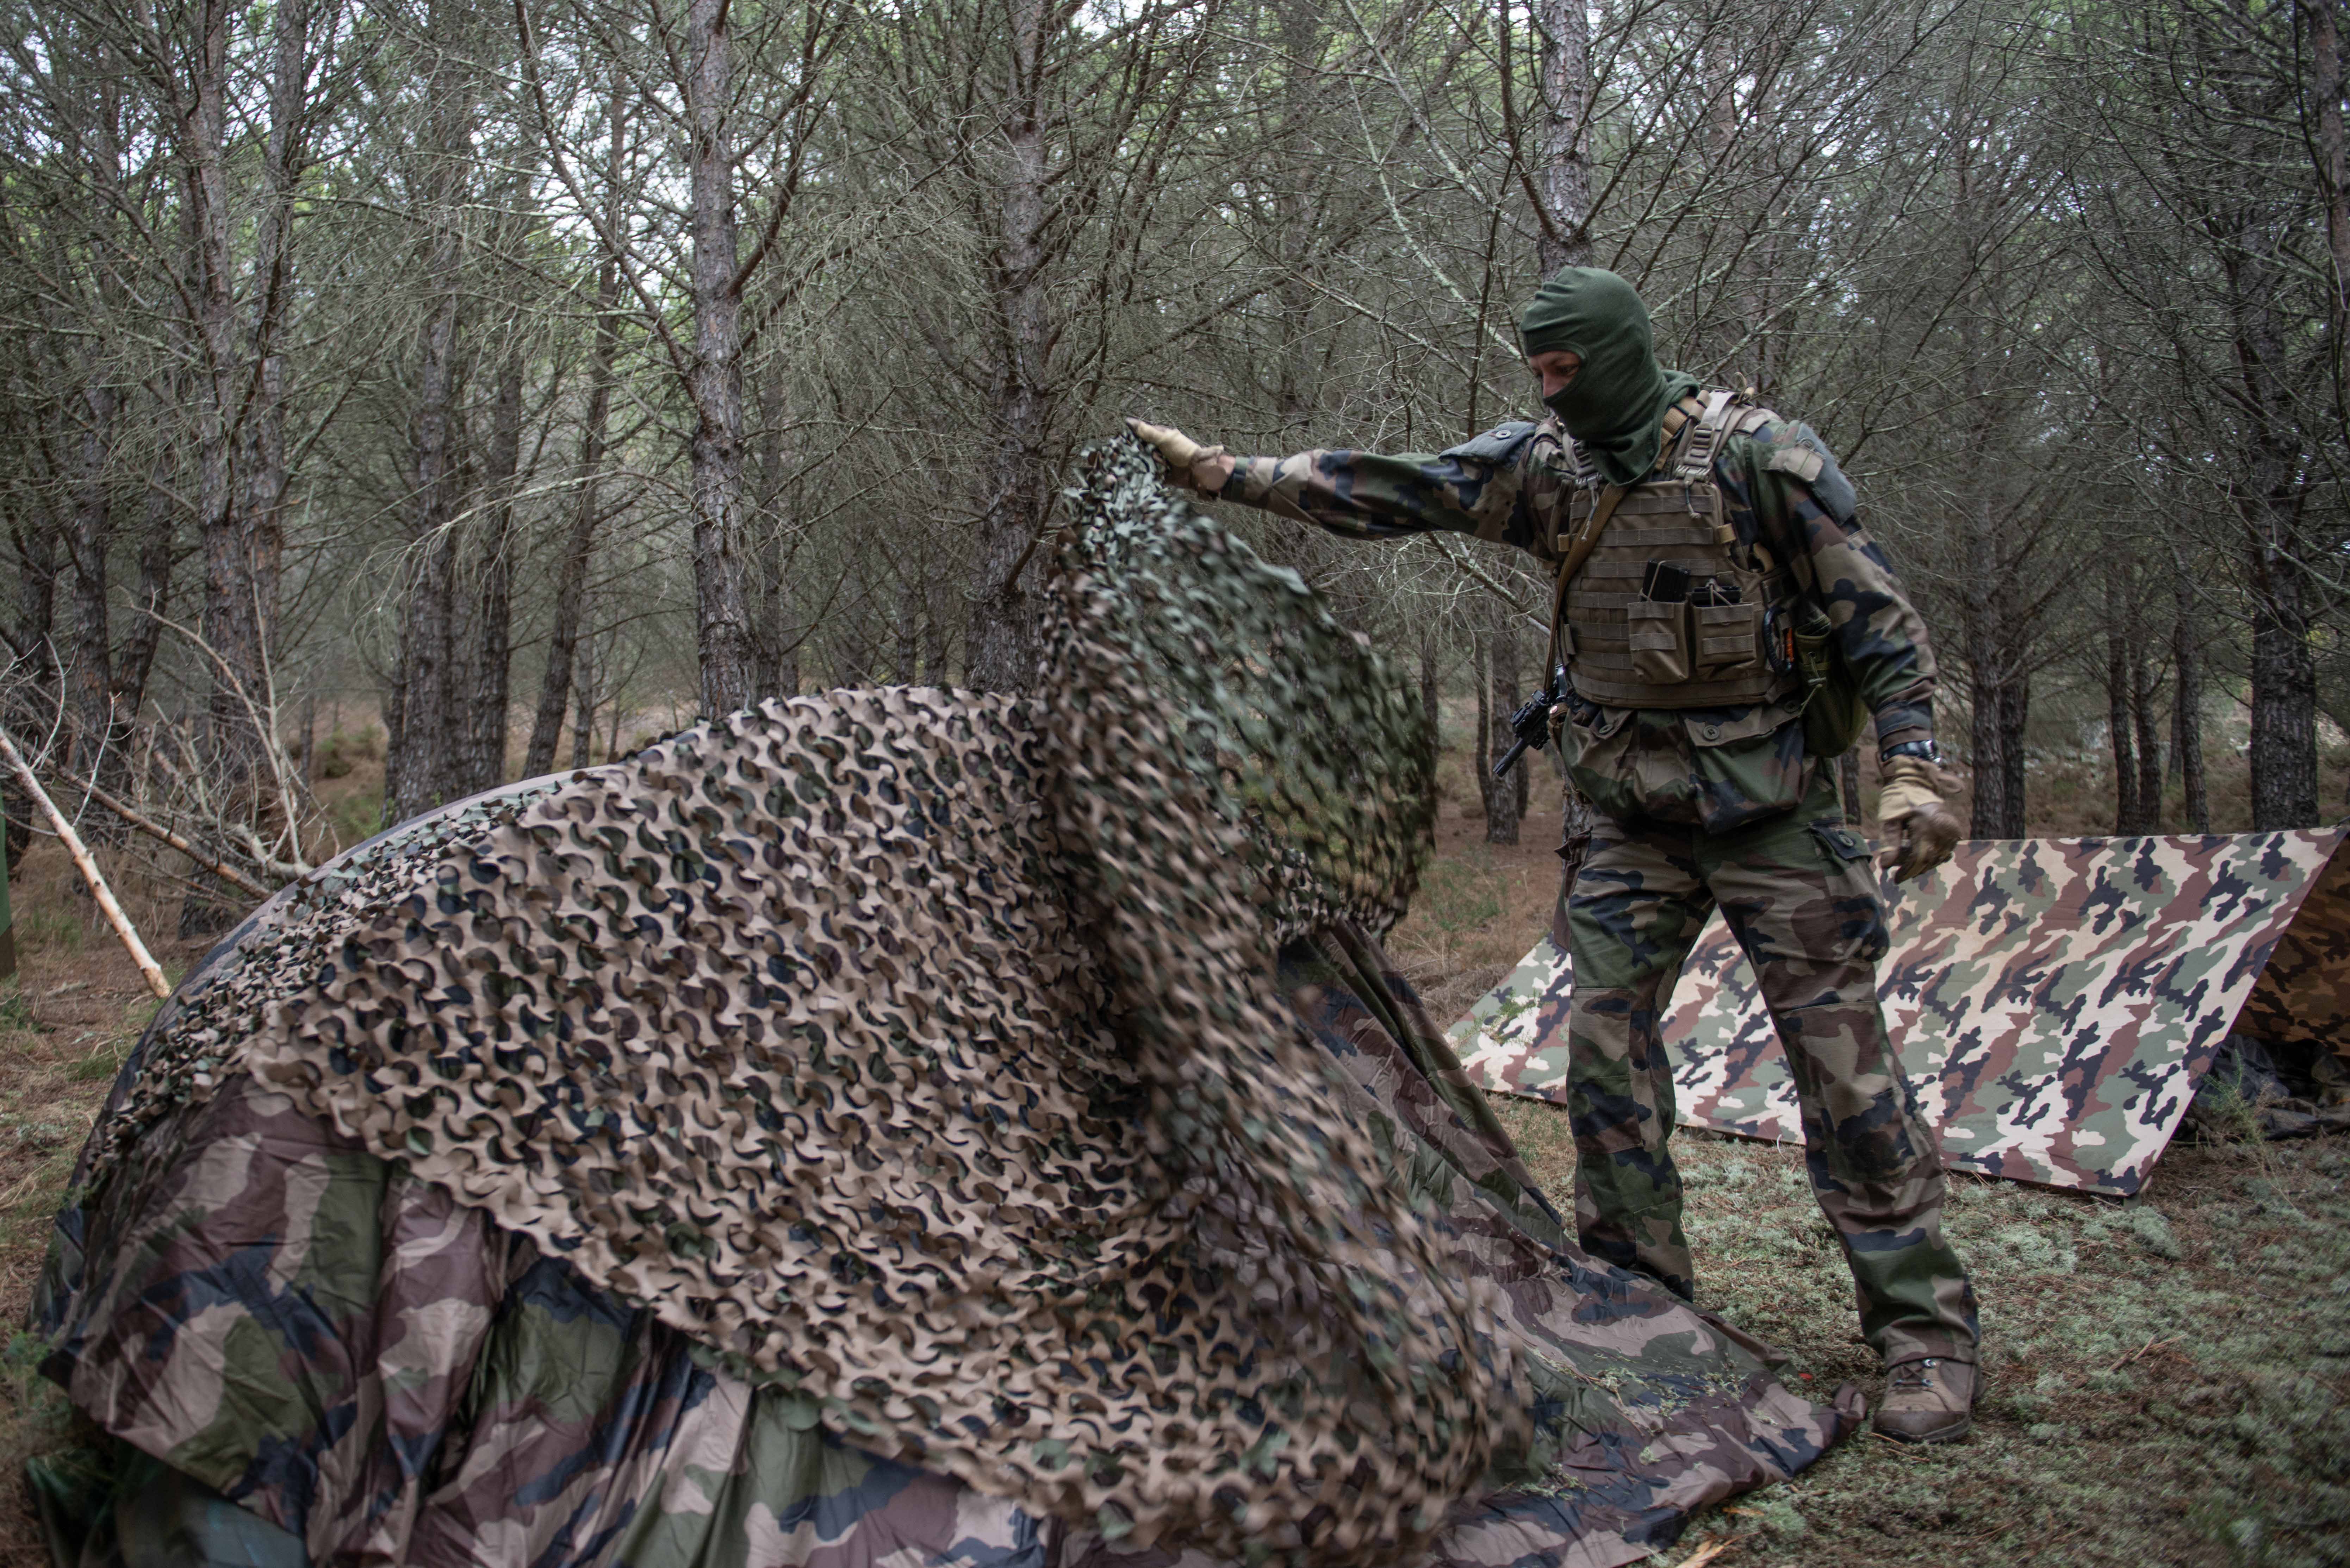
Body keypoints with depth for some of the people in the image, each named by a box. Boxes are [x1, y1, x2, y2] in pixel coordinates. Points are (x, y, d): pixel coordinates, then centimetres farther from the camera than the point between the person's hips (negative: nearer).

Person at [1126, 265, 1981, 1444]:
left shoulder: (1760, 459, -12)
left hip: (1773, 817, -5)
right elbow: (1387, 494, -1)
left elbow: (1877, 618, -9)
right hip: (1634, 823, 5)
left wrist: (1911, 769, -17)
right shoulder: (1545, 468, 1)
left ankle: (1923, 1331, 9)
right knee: (1606, 1044, 2)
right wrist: (1218, 473, -6)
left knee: (1844, 1064, -3)